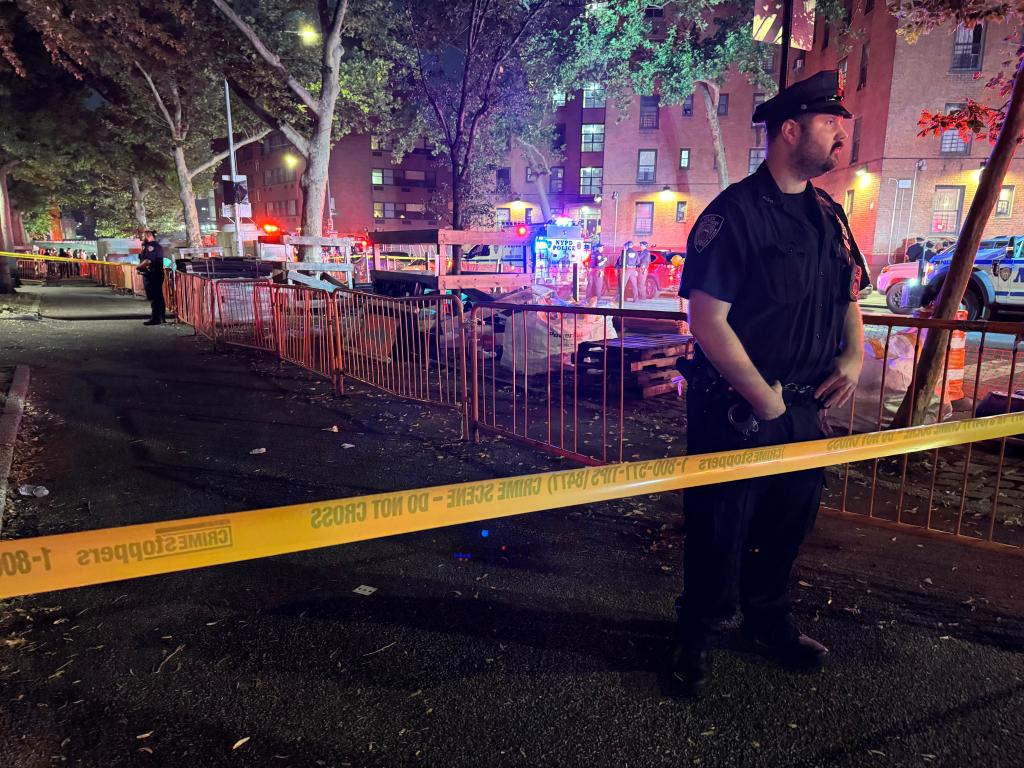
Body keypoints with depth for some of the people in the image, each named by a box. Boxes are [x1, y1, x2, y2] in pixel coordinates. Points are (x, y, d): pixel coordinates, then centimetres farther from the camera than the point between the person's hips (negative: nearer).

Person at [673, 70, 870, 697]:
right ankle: (697, 638, 26)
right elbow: (708, 319, -21)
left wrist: (854, 356, 3)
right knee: (721, 531, 5)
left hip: (805, 409, 8)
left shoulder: (829, 215, 11)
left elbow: (849, 297, 22)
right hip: (737, 410, -7)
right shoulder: (734, 212, -14)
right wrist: (763, 398, -19)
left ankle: (768, 622, 42)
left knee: (789, 524, 20)